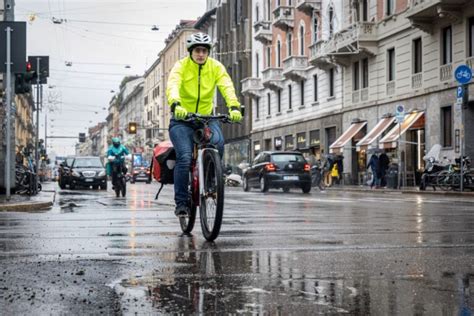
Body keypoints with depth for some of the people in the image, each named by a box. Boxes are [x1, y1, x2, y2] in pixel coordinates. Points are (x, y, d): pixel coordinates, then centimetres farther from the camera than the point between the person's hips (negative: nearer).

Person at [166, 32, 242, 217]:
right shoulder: (181, 66, -10)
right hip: (182, 120, -2)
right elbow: (173, 86, -28)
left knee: (218, 143, -28)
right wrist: (176, 105, -50)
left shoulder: (216, 67, -3)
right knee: (184, 158, -21)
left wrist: (234, 106, -38)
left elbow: (227, 87, -18)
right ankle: (181, 202, -9)